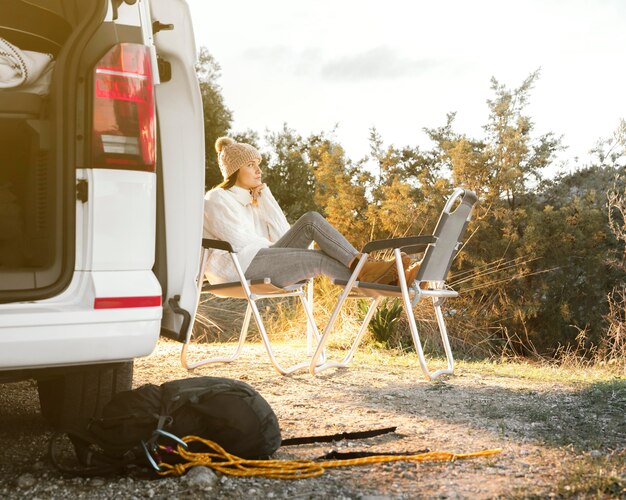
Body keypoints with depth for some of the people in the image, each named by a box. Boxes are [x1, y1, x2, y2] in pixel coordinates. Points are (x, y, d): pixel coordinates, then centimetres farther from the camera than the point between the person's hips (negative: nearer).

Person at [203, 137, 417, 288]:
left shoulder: (252, 198, 23)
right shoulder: (216, 199, 0)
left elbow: (282, 235, 9)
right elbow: (237, 241, -12)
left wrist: (264, 196, 7)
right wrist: (272, 248, -5)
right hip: (236, 268, -7)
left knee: (311, 220, -15)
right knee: (320, 259, -25)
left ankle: (360, 265, -29)